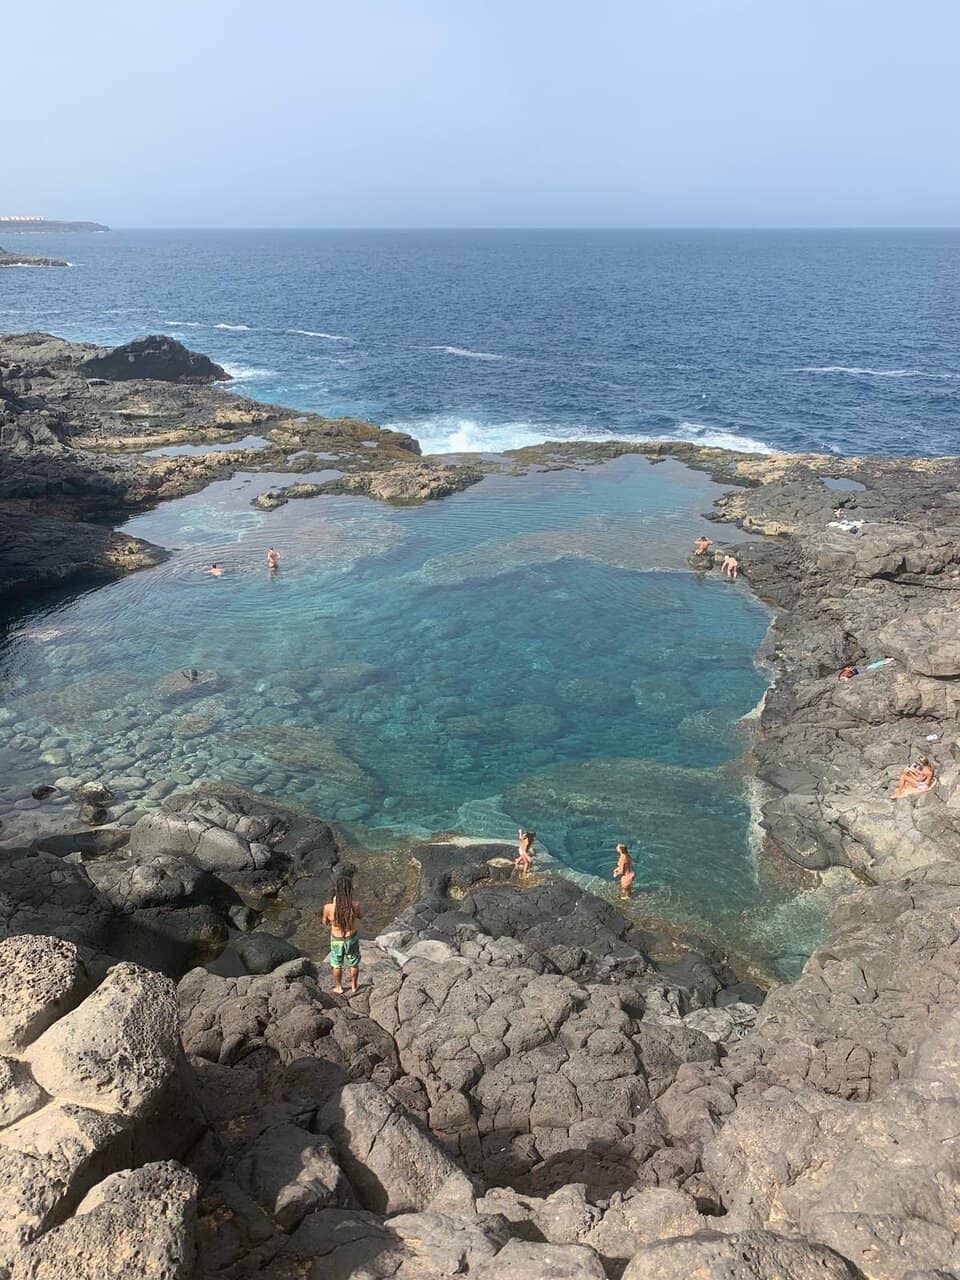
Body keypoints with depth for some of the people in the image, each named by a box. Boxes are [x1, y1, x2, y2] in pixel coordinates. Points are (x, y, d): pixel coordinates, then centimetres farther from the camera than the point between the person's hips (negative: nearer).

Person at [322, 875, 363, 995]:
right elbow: (360, 917, -7)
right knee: (354, 964, 28)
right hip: (352, 939, 0)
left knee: (337, 965, 28)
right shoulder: (355, 905, -32)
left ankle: (339, 988, 48)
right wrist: (351, 899, -2)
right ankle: (353, 987, 48)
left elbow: (325, 922, -8)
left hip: (336, 940, 0)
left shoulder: (328, 907, -32)